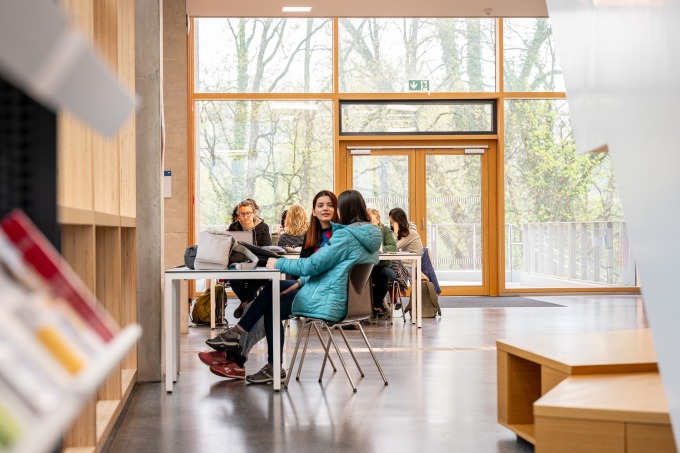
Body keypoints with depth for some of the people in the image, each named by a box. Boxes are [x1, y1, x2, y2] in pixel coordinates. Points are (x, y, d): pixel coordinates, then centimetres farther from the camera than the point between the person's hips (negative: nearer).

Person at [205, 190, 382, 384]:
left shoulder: (346, 235, -19)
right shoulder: (370, 235, 11)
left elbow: (313, 264, -18)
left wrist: (279, 263, -4)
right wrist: (301, 282, 10)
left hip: (329, 303, -9)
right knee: (274, 288, 13)